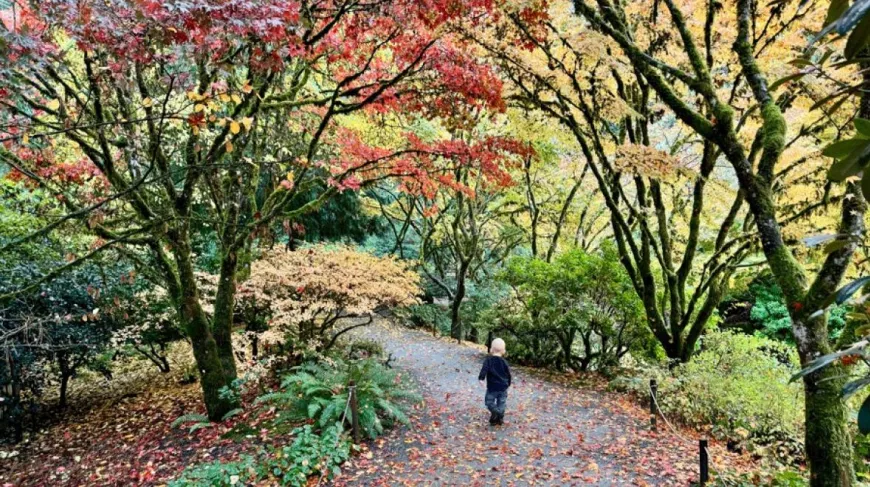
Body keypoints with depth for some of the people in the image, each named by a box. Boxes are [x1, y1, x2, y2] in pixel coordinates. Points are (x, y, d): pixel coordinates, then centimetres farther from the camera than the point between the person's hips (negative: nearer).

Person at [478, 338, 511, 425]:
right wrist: (508, 383, 22)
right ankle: (500, 418, 14)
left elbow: (484, 369, -22)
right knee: (501, 402, 13)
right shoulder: (504, 362, 1)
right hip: (503, 386, 3)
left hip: (492, 387, -3)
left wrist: (481, 378, -27)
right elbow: (508, 374, 8)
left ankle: (495, 412, -18)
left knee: (489, 401, 7)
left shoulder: (488, 360, -7)